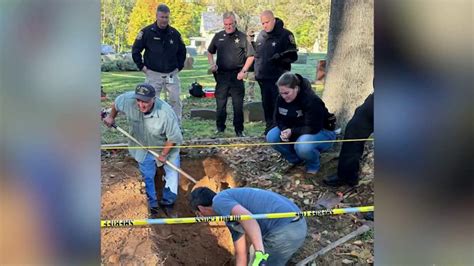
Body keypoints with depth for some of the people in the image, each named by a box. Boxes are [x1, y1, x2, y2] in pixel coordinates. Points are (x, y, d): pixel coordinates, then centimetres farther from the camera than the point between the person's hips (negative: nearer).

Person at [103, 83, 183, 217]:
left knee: (172, 173, 4)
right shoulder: (128, 100, -31)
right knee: (147, 177, 8)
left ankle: (168, 201, 24)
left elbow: (174, 137, -26)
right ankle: (152, 204, 25)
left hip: (167, 146, -2)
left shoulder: (166, 112, -39)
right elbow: (116, 102, -3)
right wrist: (111, 117, 6)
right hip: (143, 146, 3)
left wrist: (163, 154, -18)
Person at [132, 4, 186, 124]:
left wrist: (179, 66, 10)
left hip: (171, 74, 2)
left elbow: (182, 51, 18)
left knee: (176, 100, -1)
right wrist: (142, 66, -2)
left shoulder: (174, 33, 4)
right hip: (153, 74, -2)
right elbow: (135, 50, 2)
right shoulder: (147, 32, -6)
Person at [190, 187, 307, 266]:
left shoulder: (219, 201, -1)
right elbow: (241, 254, 33)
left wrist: (259, 253, -29)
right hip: (297, 225, 10)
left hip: (284, 230, -10)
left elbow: (247, 218, -22)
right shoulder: (231, 215, 27)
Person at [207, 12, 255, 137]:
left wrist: (243, 71, -8)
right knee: (220, 104, 8)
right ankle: (220, 128, 20)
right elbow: (210, 52, 20)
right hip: (221, 74, 3)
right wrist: (212, 64, 2)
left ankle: (239, 130, 13)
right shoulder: (218, 36, 8)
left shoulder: (242, 37, 0)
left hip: (236, 75, -2)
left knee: (238, 104, 2)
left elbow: (250, 56, 1)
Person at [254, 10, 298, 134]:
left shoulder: (285, 35, -6)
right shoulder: (260, 36, 13)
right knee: (266, 105, 11)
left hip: (279, 78, -6)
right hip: (263, 78, 6)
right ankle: (269, 127, 22)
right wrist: (256, 71, 13)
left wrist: (280, 57, -24)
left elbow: (293, 56, -8)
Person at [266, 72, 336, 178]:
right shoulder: (281, 99, -11)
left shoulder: (312, 101, -30)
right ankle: (296, 160, 7)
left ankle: (313, 166, -3)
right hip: (296, 130, 7)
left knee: (303, 146, -39)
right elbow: (279, 119, -2)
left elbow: (313, 128, -30)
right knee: (271, 137, -16)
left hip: (321, 132, -7)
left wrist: (292, 132, -34)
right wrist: (284, 130, -23)